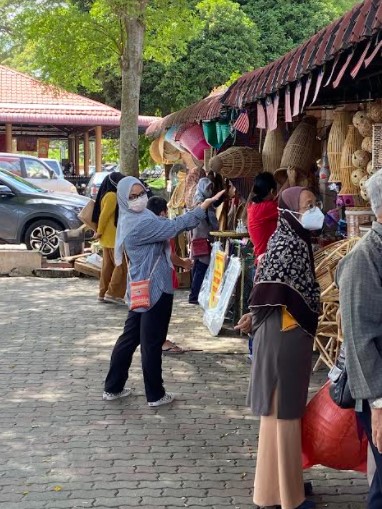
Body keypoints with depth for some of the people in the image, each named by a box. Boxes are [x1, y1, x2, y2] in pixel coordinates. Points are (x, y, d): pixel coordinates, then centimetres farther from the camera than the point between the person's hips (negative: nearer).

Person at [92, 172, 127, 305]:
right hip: (113, 237, -10)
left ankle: (103, 294, 15)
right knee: (120, 265, -5)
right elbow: (104, 216, -18)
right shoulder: (112, 196, -16)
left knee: (108, 265, 12)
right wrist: (99, 232, -13)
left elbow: (103, 215, 14)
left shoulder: (107, 194, 14)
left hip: (108, 237, 10)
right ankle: (113, 293, -4)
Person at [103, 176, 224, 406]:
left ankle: (113, 387, 23)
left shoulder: (132, 219, 10)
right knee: (152, 343, 0)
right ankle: (155, 395, 11)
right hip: (154, 289, -10)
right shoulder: (141, 223, -22)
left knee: (130, 337, 15)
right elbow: (173, 226, -24)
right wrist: (203, 207, -20)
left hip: (141, 288, 10)